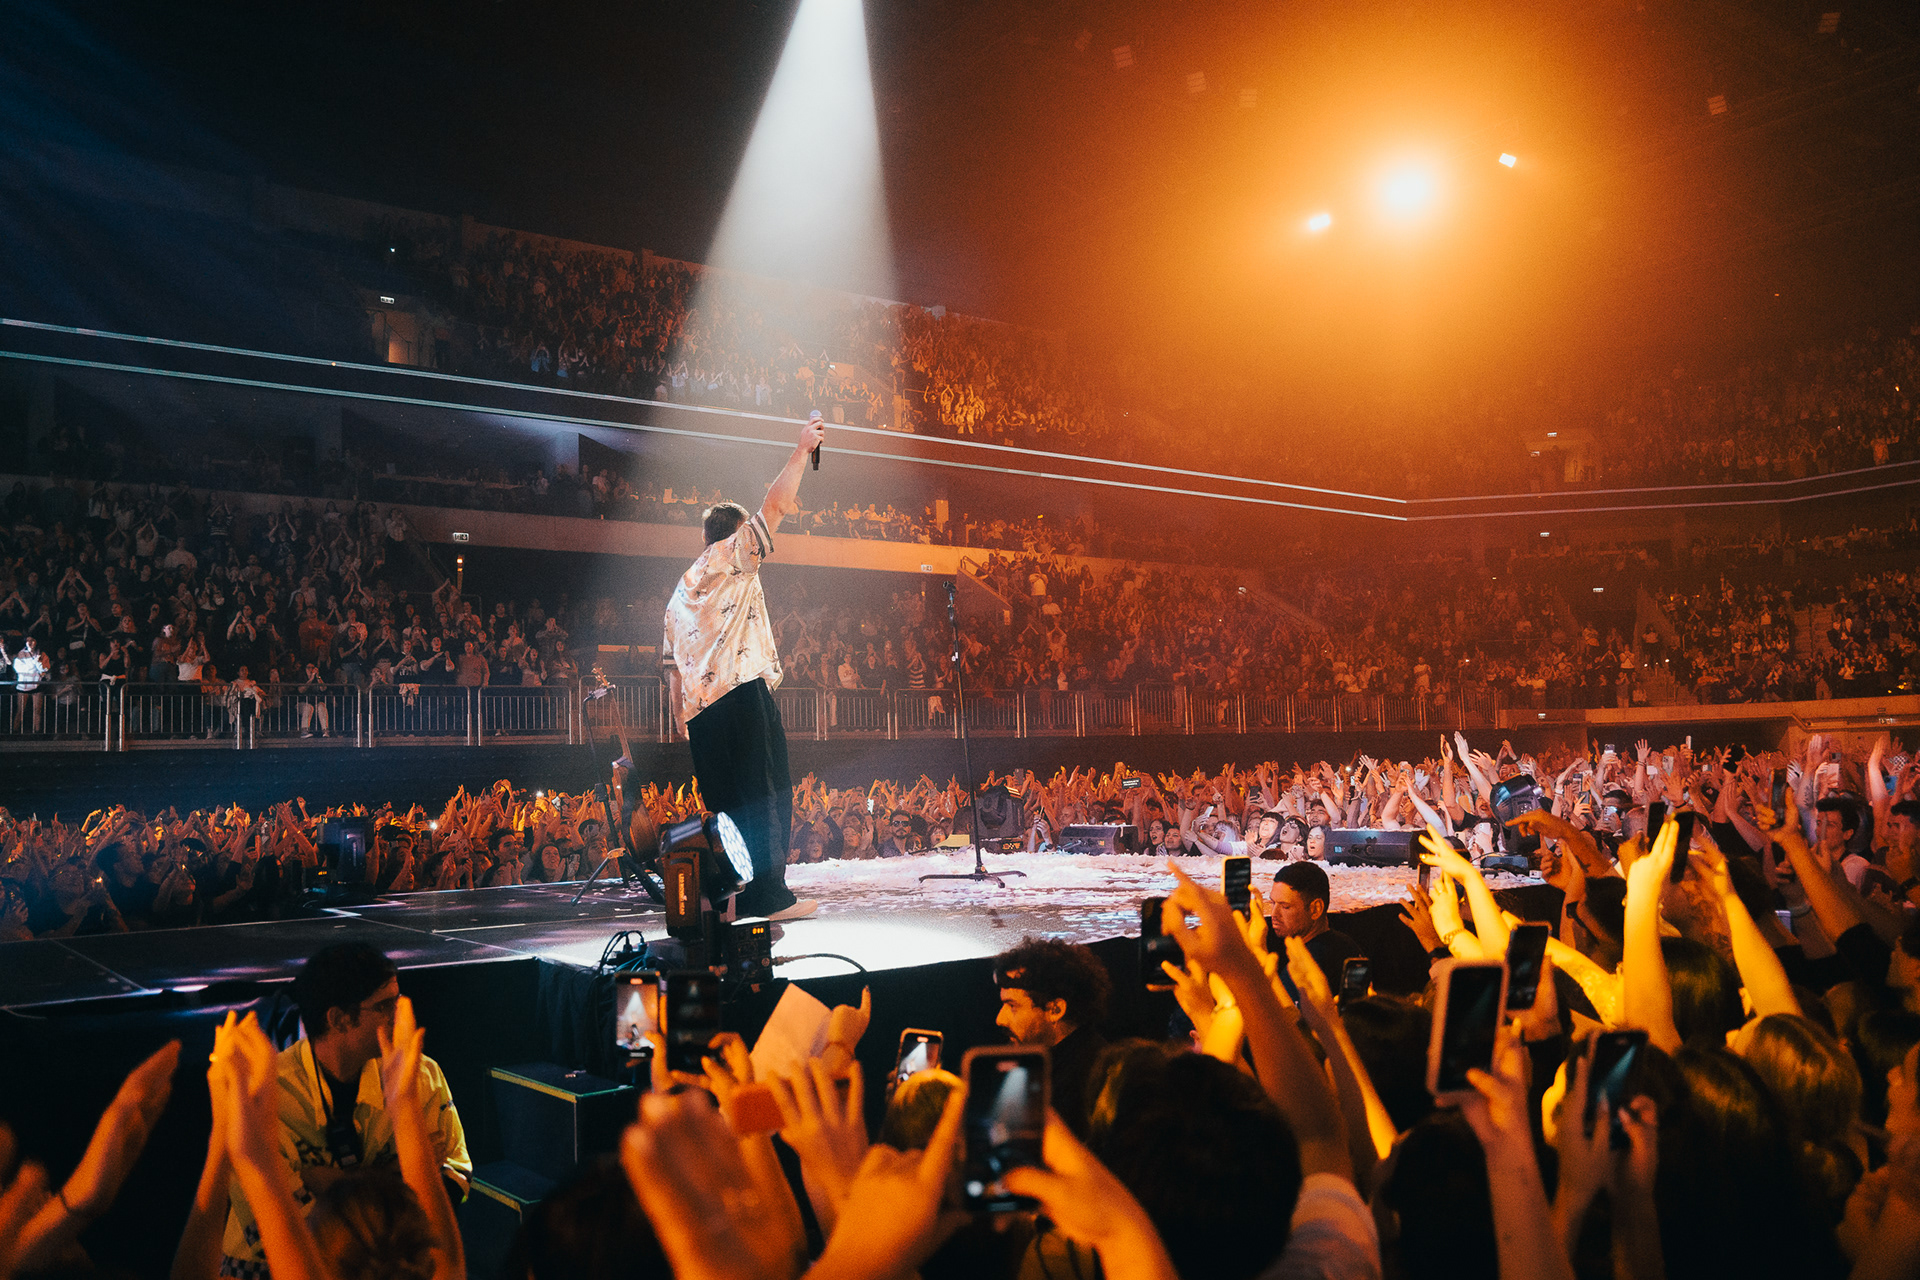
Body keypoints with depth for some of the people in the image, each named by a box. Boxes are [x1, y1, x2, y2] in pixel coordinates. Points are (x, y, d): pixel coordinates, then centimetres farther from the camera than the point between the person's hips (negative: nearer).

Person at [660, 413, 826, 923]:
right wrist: (802, 449, 5)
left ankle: (723, 896, 6)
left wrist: (683, 717, 23)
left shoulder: (682, 588, 26)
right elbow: (775, 503, -3)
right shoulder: (732, 555, 6)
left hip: (700, 706, 8)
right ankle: (768, 895, -15)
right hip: (742, 688, -8)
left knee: (725, 802, 8)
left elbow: (671, 663, 23)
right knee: (767, 792, -10)